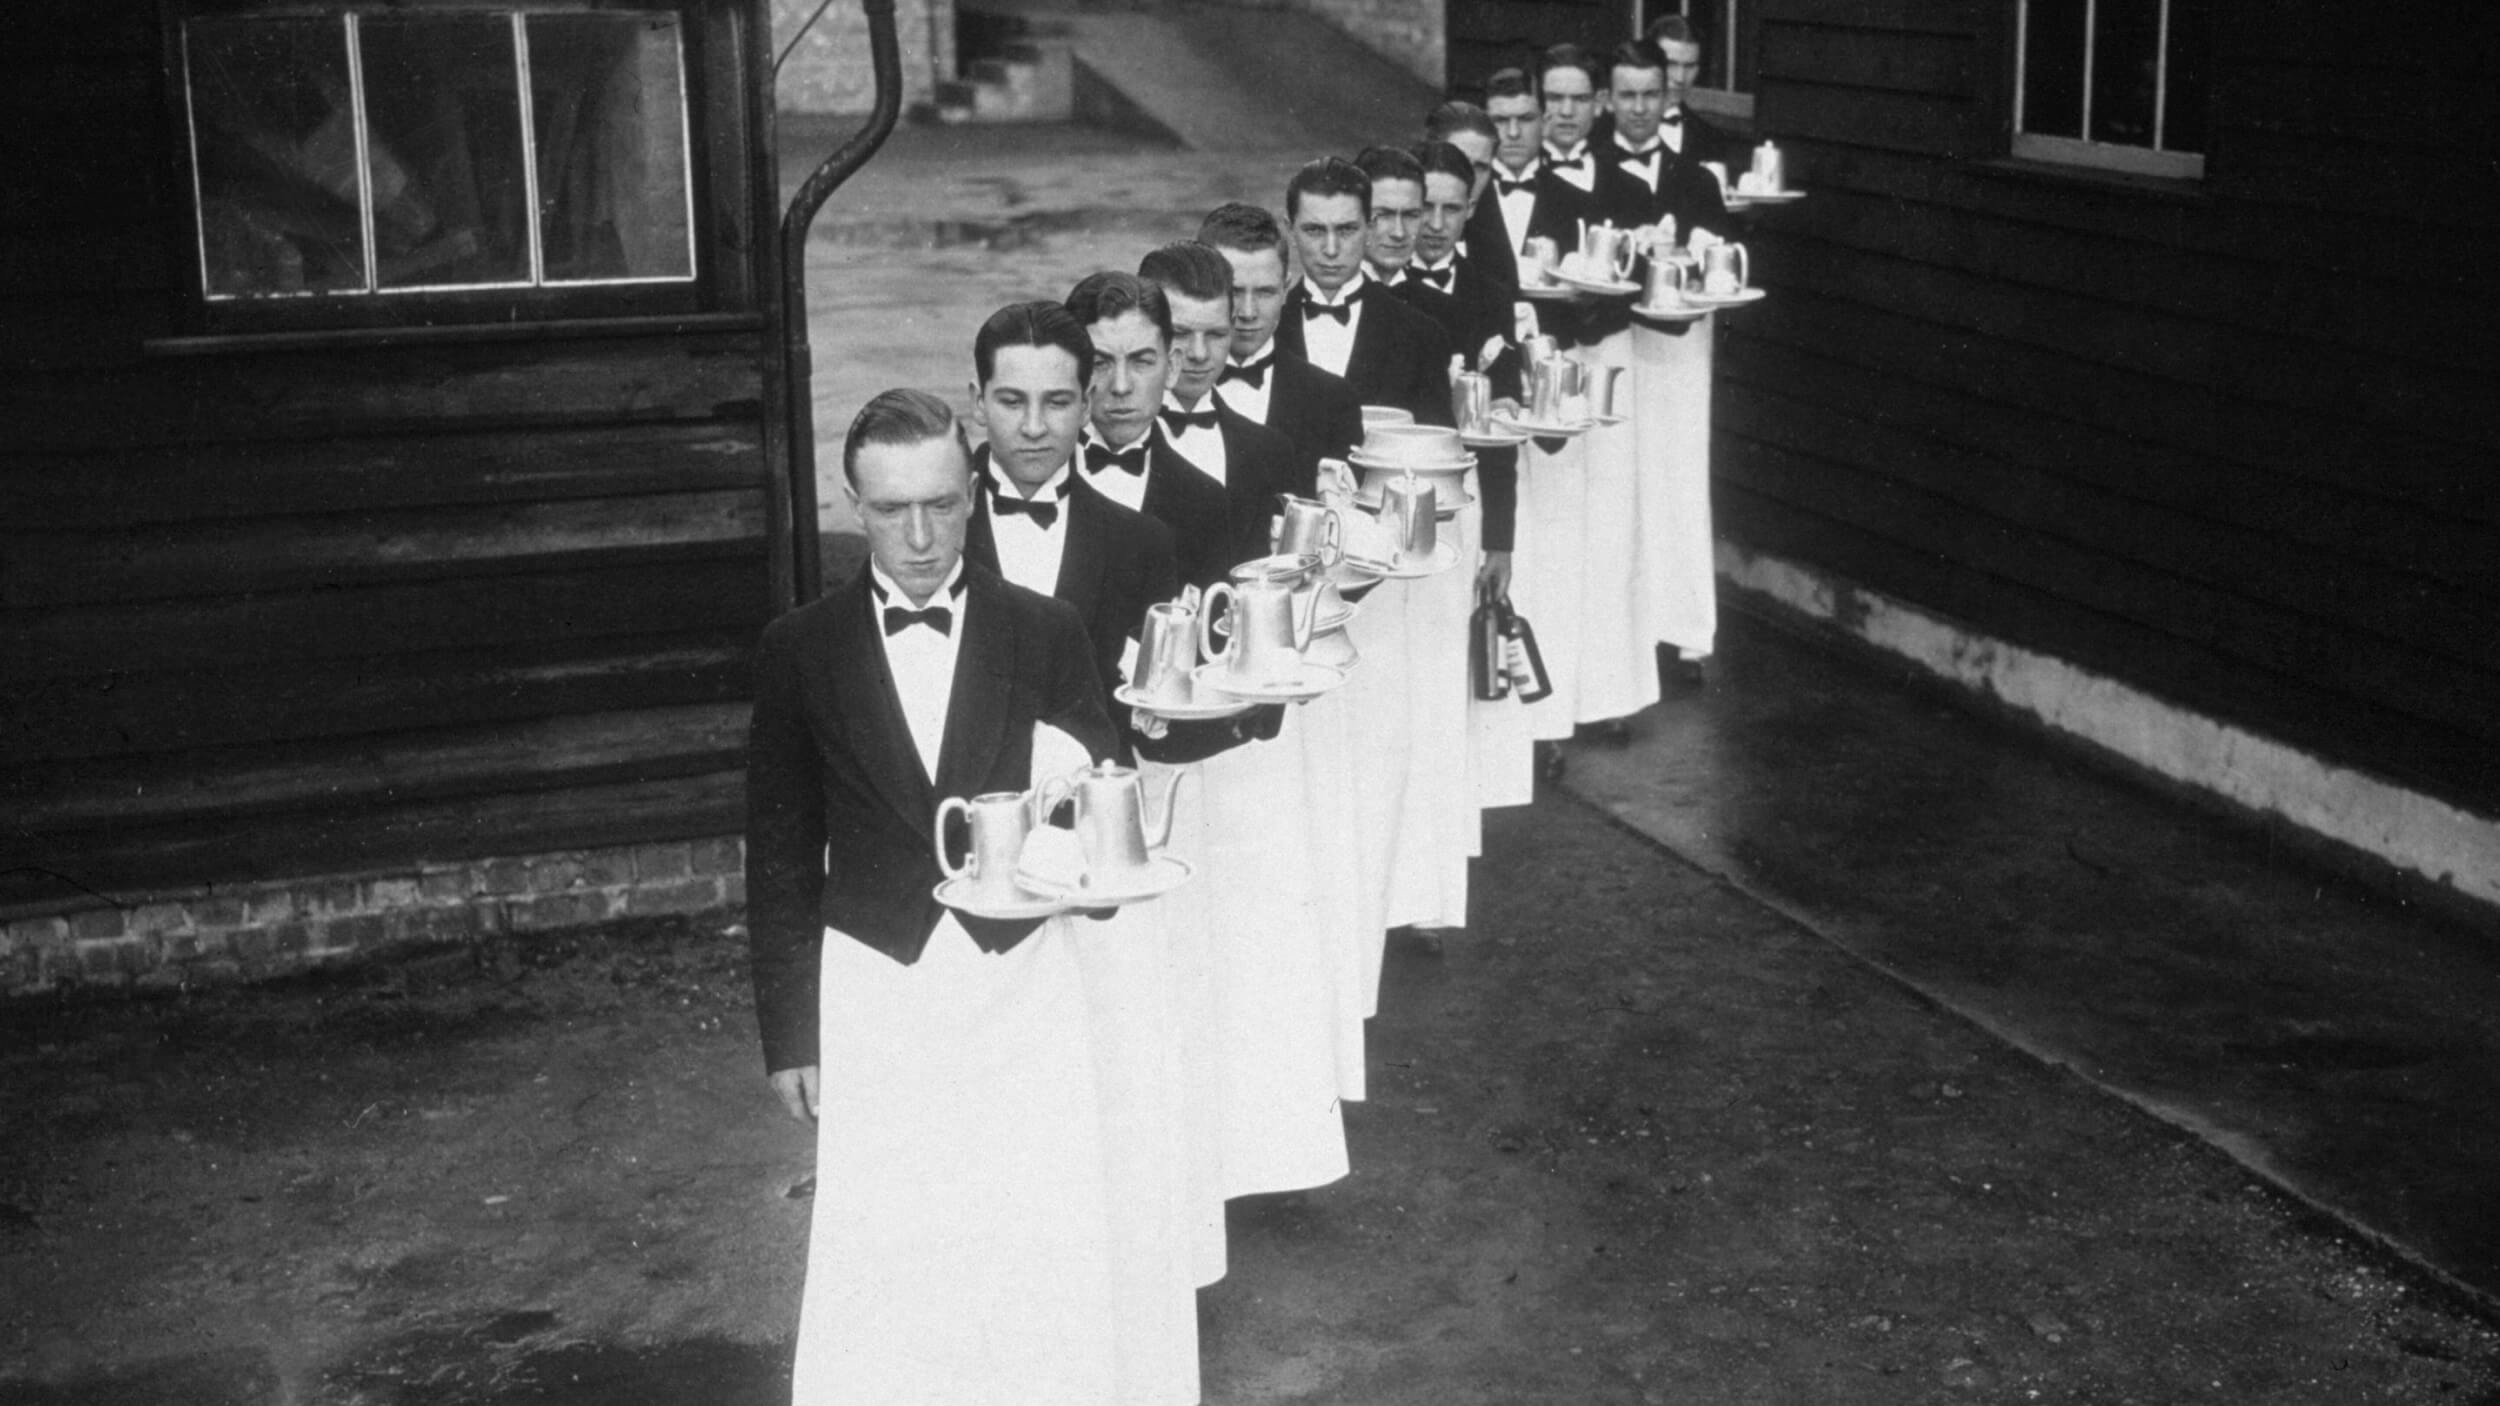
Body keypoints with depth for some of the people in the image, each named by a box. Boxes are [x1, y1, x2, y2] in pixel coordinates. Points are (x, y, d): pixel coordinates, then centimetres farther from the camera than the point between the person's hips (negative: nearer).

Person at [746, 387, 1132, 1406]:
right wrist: (787, 1033, 4)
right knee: (880, 1267, 0)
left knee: (1041, 1262, 1)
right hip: (875, 990, 0)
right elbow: (780, 854, 5)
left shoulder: (1046, 635, 2)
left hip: (1021, 982, 0)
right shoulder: (800, 651, 1)